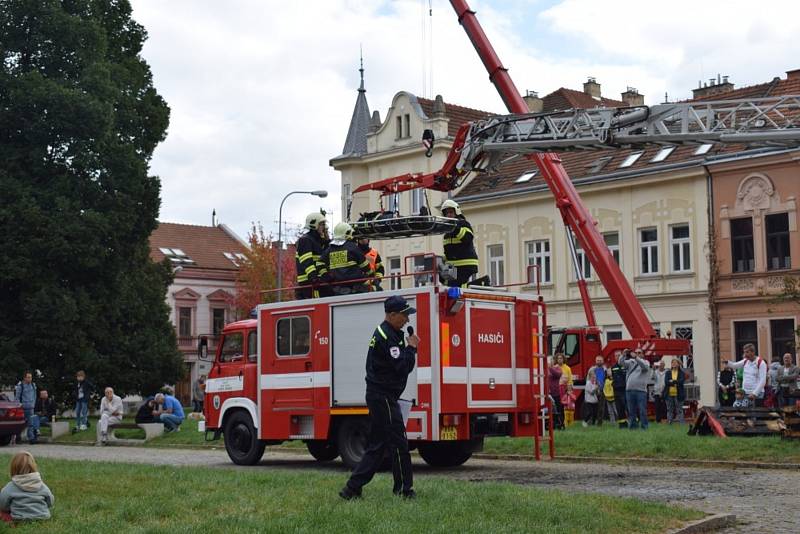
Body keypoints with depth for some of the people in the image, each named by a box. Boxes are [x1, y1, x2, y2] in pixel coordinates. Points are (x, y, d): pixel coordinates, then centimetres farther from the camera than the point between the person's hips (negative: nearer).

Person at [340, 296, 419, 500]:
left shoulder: (388, 333, 17)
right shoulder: (386, 336, -17)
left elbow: (399, 365, 20)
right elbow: (402, 367, -22)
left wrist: (409, 347, 5)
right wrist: (411, 347, -9)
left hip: (380, 397, 11)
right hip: (383, 397, -11)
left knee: (377, 446, 12)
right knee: (398, 443, -5)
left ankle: (352, 489, 12)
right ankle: (405, 490, 1)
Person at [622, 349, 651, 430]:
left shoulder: (645, 362, 8)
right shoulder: (630, 362, 15)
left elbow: (645, 366, -15)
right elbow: (622, 363, -1)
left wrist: (636, 357, -28)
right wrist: (624, 355, -21)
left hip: (641, 390, -3)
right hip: (629, 390, 3)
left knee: (642, 410, -4)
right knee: (631, 411, 7)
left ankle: (644, 427, -1)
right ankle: (632, 427, 13)